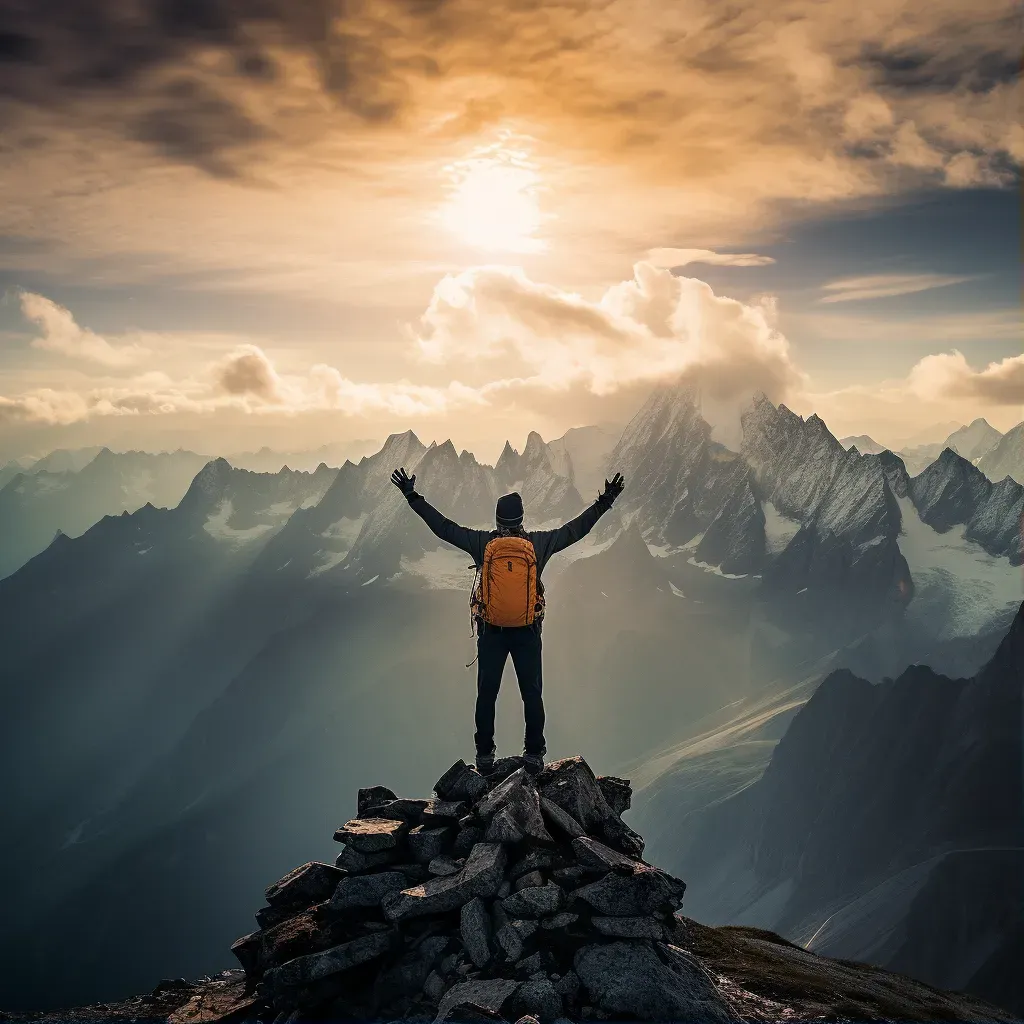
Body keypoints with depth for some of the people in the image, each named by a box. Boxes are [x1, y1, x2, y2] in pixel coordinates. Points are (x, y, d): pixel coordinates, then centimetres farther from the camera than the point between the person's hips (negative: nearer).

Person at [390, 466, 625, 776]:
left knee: (486, 694, 9)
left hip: (490, 633, 0)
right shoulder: (538, 543, -7)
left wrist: (412, 497, 5)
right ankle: (534, 755, 13)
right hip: (528, 633, 0)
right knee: (532, 694, 9)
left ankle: (485, 755, 15)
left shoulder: (482, 542, -7)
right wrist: (605, 502, 9)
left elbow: (443, 526, -3)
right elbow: (575, 529, 1)